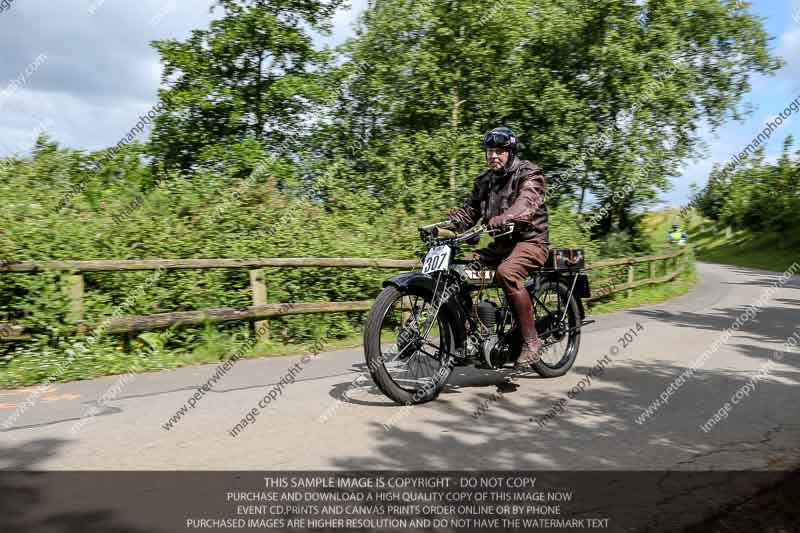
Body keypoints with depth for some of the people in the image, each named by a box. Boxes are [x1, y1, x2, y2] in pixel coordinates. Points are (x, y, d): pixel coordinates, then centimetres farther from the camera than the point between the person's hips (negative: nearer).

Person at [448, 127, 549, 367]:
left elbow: (526, 203, -29)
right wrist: (449, 224, -15)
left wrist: (505, 217, -50)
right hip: (500, 243, 7)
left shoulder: (529, 174, -8)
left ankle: (531, 341, -26)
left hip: (530, 241, -7)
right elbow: (469, 210, 8)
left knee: (507, 272, -35)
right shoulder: (484, 180, 14)